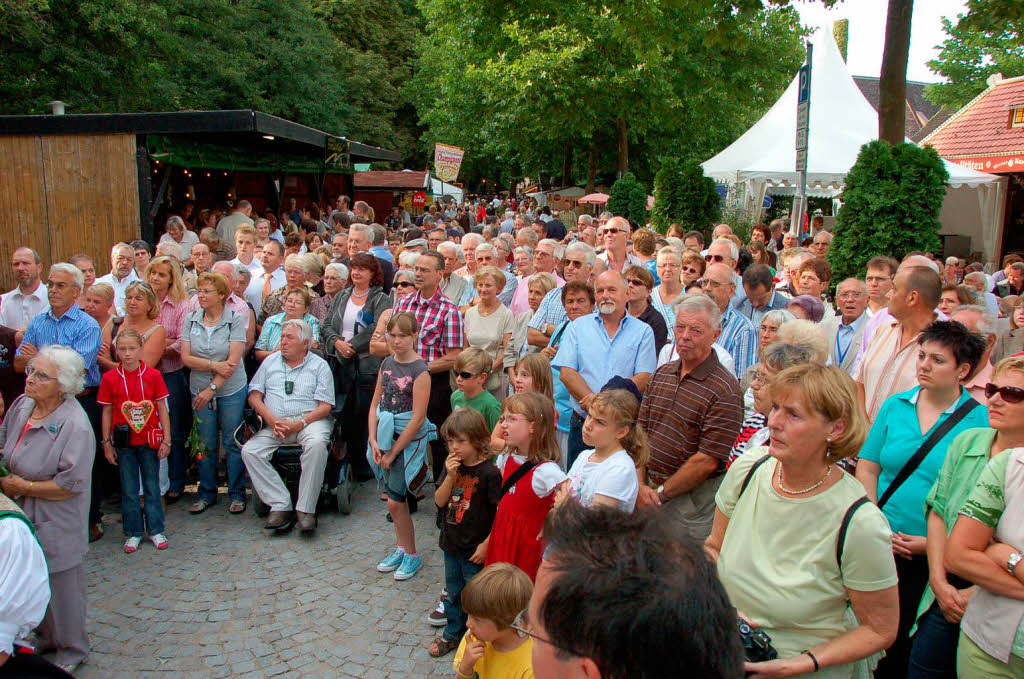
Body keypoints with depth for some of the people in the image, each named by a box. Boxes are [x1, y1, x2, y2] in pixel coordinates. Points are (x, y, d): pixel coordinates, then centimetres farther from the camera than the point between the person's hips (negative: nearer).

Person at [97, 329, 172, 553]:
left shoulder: (153, 375, -4)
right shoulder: (110, 378, -3)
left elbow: (162, 409, 0)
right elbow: (107, 412, 2)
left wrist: (166, 440, -2)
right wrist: (106, 443, 1)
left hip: (149, 441, 0)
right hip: (124, 443, 0)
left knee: (152, 486, 8)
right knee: (128, 490, 8)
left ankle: (156, 530, 20)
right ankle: (133, 533, 20)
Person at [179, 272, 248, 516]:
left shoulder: (235, 319, -6)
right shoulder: (191, 320, 3)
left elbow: (233, 360, -12)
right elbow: (186, 358, -3)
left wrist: (212, 388, -16)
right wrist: (214, 365, -16)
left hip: (231, 390, -3)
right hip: (200, 390, 3)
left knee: (233, 443, 3)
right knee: (205, 444, 8)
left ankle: (237, 495, 14)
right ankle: (207, 494, 22)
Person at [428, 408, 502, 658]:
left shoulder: (489, 473, -19)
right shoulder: (452, 466, 0)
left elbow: (501, 514, -17)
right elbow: (439, 501, -4)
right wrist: (451, 476, -19)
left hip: (476, 550, -6)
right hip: (452, 544, 6)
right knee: (453, 593, 23)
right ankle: (453, 634, 41)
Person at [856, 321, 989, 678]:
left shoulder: (981, 421, -6)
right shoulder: (895, 406, 4)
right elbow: (867, 468, 4)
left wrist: (933, 541, -15)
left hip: (935, 556, -3)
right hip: (881, 547, 3)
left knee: (912, 641, 8)